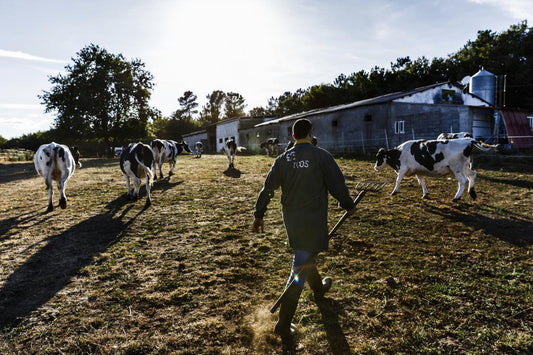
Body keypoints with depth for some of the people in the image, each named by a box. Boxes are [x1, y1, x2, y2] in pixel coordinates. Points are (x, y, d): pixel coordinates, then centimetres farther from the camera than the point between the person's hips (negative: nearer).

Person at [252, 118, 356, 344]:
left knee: (305, 255, 28)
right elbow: (337, 184, -9)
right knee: (300, 270, 1)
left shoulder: (283, 159, 1)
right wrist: (348, 205, 8)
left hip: (291, 219, 6)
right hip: (313, 220, -5)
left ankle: (318, 288, 55)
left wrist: (259, 215, 9)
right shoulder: (321, 156, -12)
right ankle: (283, 324, 4)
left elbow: (268, 188, 1)